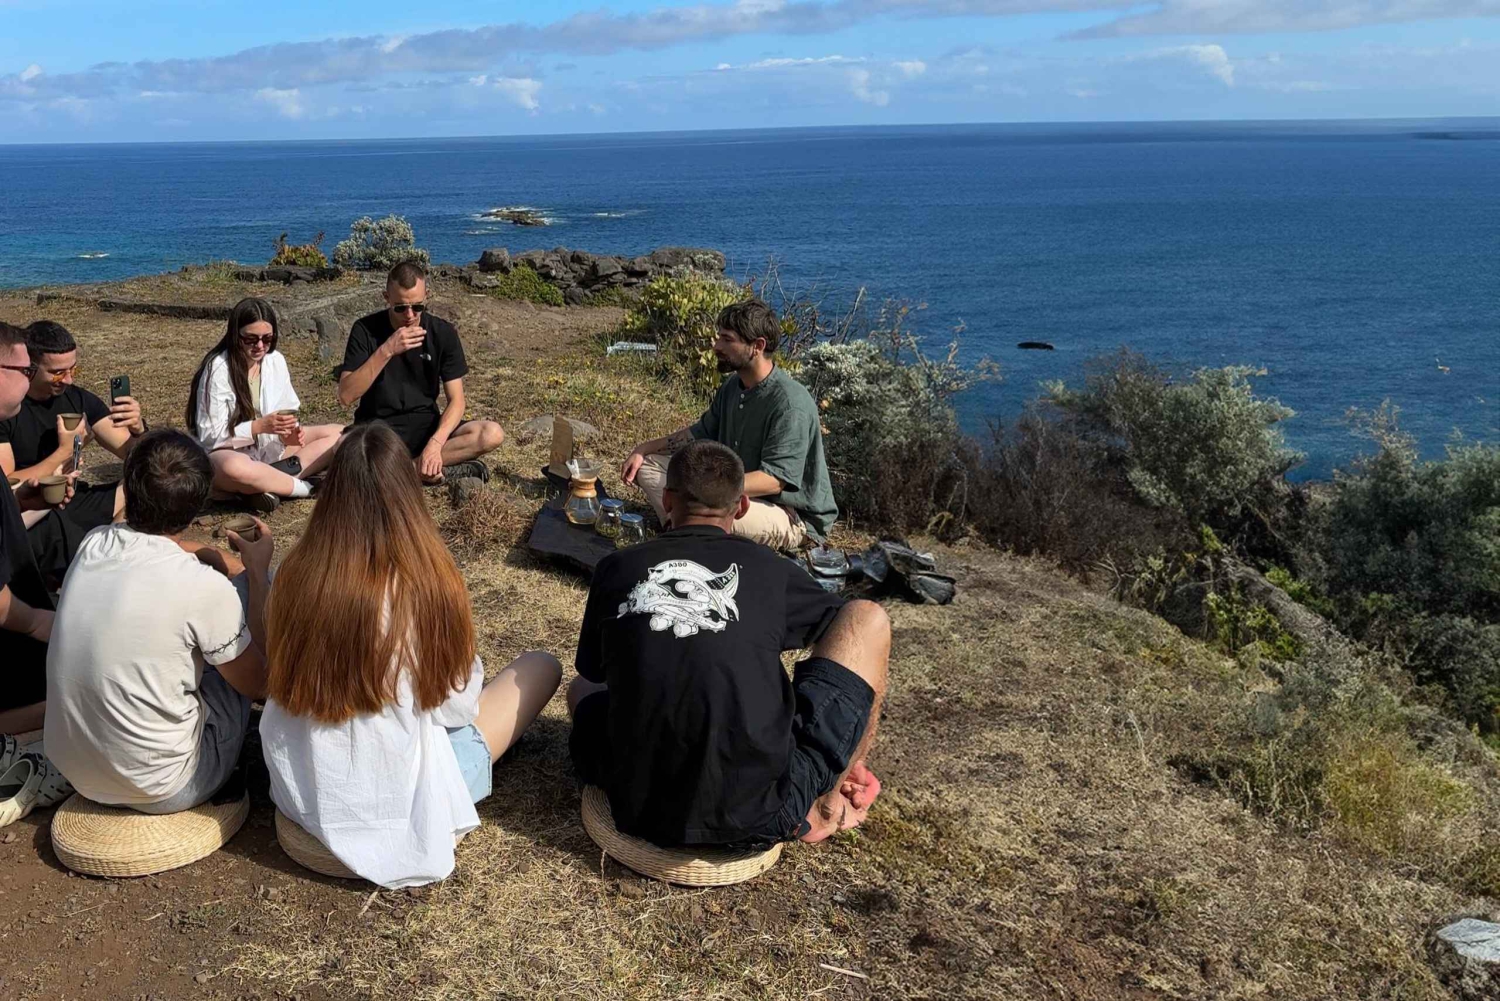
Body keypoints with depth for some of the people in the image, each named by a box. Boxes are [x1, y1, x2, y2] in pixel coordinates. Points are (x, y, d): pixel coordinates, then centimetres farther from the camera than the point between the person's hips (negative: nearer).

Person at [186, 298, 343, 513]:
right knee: (235, 468, -44)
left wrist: (291, 431, -16)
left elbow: (288, 410, 7)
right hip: (228, 453, -7)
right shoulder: (218, 369, -17)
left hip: (270, 448, 7)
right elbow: (210, 436, -17)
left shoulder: (276, 361, -2)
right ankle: (306, 487, -21)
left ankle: (268, 481, -21)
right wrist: (260, 426, -28)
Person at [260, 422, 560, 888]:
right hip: (403, 808, -5)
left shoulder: (298, 574, -14)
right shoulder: (427, 585, -25)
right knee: (542, 667, 10)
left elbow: (279, 679, 4)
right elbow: (457, 706, -11)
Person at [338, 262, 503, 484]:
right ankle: (432, 471, -21)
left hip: (426, 426, 2)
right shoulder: (366, 330, -7)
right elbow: (346, 396, -16)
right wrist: (386, 351, -26)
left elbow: (456, 400, -6)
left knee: (492, 434, -25)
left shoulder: (443, 332, -3)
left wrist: (435, 443, -24)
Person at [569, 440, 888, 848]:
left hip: (641, 812, 3)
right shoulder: (769, 570, 1)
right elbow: (850, 622, 21)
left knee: (581, 689, 34)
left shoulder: (616, 568, 4)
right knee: (868, 620, 10)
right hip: (760, 813, -3)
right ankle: (824, 806, 17)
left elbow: (592, 671, 23)